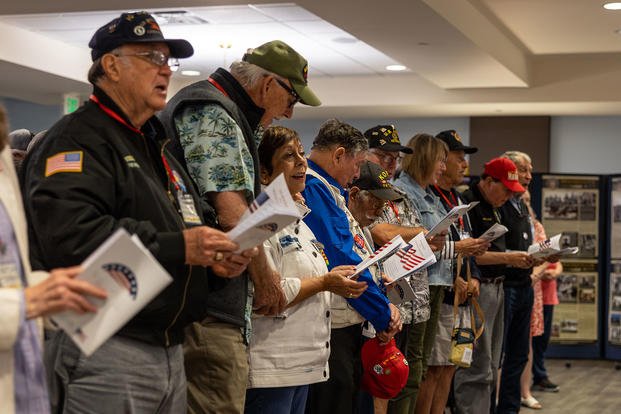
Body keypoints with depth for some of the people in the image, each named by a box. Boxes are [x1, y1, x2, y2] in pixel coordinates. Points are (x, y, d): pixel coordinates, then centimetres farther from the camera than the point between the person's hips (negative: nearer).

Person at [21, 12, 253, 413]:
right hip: (107, 353, -9)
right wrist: (176, 247, -22)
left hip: (170, 348, 9)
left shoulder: (157, 148, 22)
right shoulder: (76, 139, -9)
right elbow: (66, 236, -25)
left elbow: (185, 230, 30)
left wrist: (211, 255, 6)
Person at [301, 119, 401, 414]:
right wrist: (383, 314, -10)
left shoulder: (329, 190, 18)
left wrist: (382, 306, 8)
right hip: (334, 326, -11)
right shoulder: (314, 188, -15)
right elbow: (342, 259, -20)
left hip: (349, 324, 11)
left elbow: (352, 252, 19)